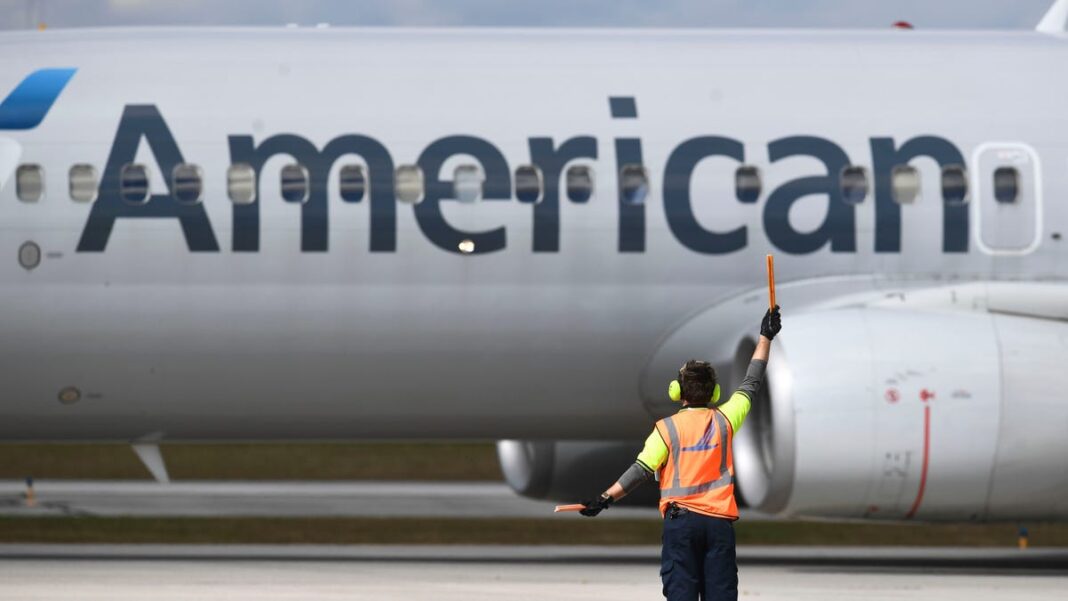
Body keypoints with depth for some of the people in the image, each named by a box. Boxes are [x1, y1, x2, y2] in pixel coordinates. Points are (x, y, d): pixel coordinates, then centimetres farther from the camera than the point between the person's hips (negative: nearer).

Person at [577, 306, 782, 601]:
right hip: (720, 521, 2)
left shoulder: (667, 428, -1)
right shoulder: (724, 420, 6)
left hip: (681, 521, -2)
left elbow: (642, 470, -9)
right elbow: (751, 384, 17)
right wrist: (766, 337, 26)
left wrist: (606, 499, -7)